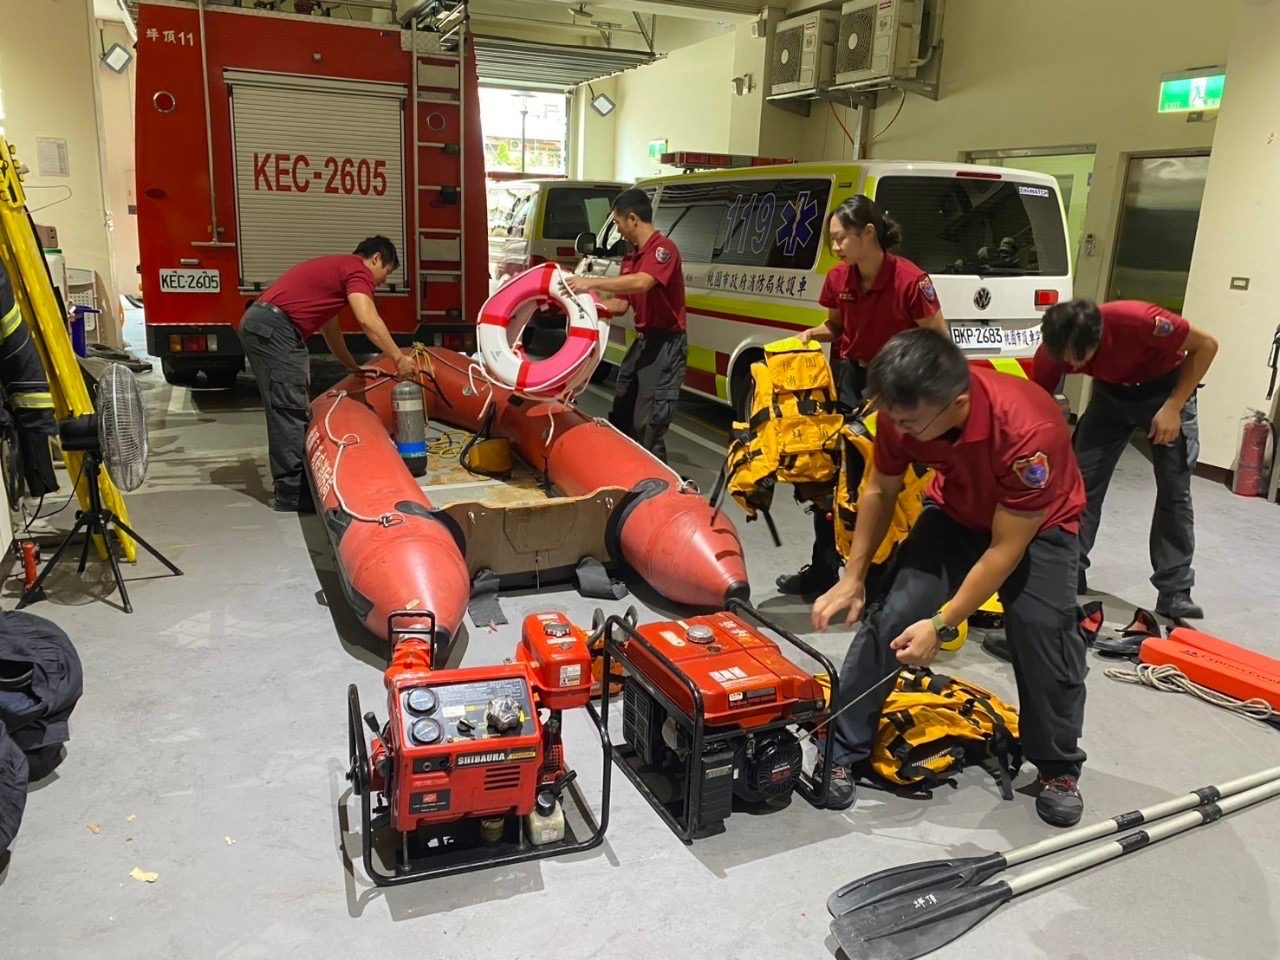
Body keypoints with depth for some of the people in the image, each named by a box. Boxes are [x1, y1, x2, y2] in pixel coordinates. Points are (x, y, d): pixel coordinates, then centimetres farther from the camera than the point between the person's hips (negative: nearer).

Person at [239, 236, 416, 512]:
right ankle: (291, 492, -5)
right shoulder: (358, 270, -3)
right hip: (273, 328, -10)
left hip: (261, 325, 10)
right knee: (289, 409, -8)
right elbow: (367, 320, -19)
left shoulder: (336, 267, 27)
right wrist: (399, 358, -17)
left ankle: (292, 483, 22)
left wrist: (353, 367, 39)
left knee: (292, 409, 15)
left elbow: (329, 327, 35)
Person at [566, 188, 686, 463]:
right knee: (621, 416, 18)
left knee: (648, 425, -10)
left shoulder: (662, 248, -16)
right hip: (642, 341, 10)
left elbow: (641, 283, -34)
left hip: (665, 345, -10)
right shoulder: (630, 258, 13)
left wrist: (591, 283, -31)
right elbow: (620, 304, 14)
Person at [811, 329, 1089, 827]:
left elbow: (1006, 549, -30)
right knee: (891, 616, -13)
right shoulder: (901, 410, -25)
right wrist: (852, 578, -5)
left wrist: (942, 624, -28)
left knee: (1045, 632, -19)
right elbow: (880, 491, -6)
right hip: (956, 513, 3)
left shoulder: (1028, 431, -40)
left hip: (1037, 526, -3)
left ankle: (1059, 768, 11)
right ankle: (840, 754, 2)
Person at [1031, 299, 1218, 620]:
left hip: (1167, 388, -3)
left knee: (1175, 490, -7)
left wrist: (1173, 407, -26)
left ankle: (1174, 592, 0)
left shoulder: (1137, 320, -37)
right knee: (1083, 479, -6)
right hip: (1111, 392, 3)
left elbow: (1205, 345, -21)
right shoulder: (1051, 352, -26)